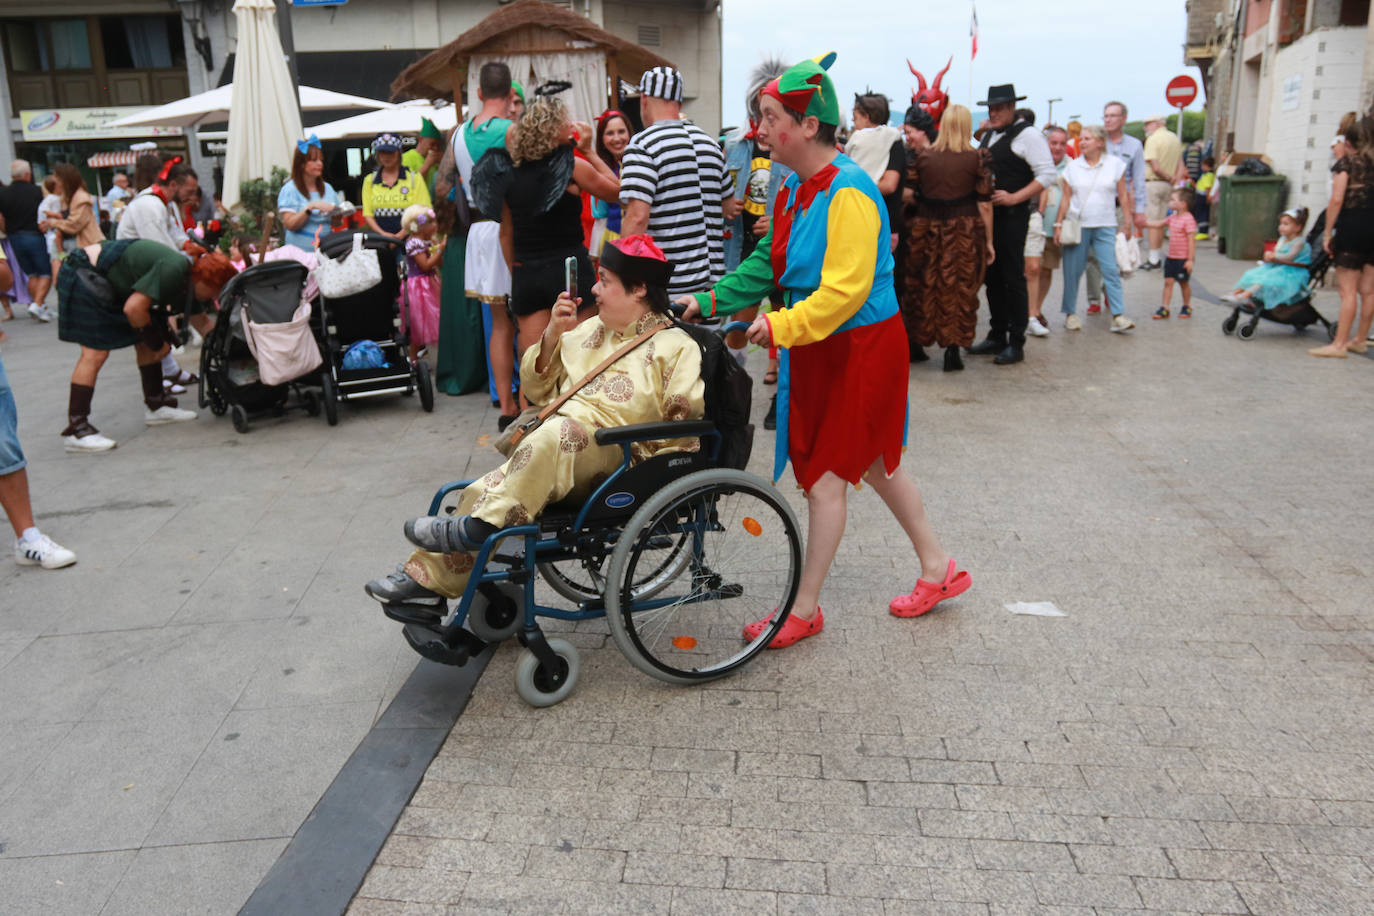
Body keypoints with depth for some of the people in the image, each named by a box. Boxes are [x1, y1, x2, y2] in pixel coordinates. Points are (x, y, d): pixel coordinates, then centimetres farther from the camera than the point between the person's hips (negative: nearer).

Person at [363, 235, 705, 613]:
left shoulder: (675, 347, 4)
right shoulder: (589, 330, 24)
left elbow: (688, 420, -6)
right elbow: (536, 388, 21)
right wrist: (552, 335, 5)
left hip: (612, 460, -6)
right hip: (554, 453, 6)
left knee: (557, 432, -36)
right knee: (483, 491, -17)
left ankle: (479, 527, -30)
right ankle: (427, 580, -10)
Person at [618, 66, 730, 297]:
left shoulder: (642, 144, -9)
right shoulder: (710, 143, 13)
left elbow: (637, 217, -19)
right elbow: (730, 207, 24)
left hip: (667, 284, -7)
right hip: (712, 278, 7)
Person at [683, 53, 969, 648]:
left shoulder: (848, 193, -22)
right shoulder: (797, 187, 7)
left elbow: (845, 290, -27)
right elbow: (768, 262, 14)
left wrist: (782, 326, -30)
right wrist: (712, 300, 7)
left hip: (860, 347, -10)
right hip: (820, 347, 10)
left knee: (826, 477, -1)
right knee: (875, 463, 19)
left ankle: (804, 610, 13)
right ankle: (937, 569, 35)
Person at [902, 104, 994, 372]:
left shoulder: (923, 156, 2)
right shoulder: (978, 158, -3)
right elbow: (984, 204, -3)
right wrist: (988, 241, 3)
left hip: (926, 228, 2)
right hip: (964, 231, -2)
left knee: (924, 287, 12)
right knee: (959, 290, 5)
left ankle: (918, 343, 20)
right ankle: (952, 349, 4)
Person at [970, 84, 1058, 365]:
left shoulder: (1027, 135, -7)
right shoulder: (988, 136, 17)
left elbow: (1048, 175, -13)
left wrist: (1014, 198, -20)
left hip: (1012, 215, -8)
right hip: (988, 214, 8)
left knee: (1013, 278, -4)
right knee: (992, 276, 11)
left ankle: (1016, 344, 2)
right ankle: (997, 337, 22)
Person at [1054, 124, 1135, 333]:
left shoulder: (1115, 164, 4)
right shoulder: (1073, 167, 6)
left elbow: (1123, 196, 6)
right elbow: (1065, 198, 5)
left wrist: (1128, 223, 3)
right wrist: (1058, 225, -1)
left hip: (1105, 226, -1)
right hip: (1077, 225, 1)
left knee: (1111, 270, -7)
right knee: (1072, 271, 1)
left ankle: (1118, 315, -7)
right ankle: (1070, 313, 12)